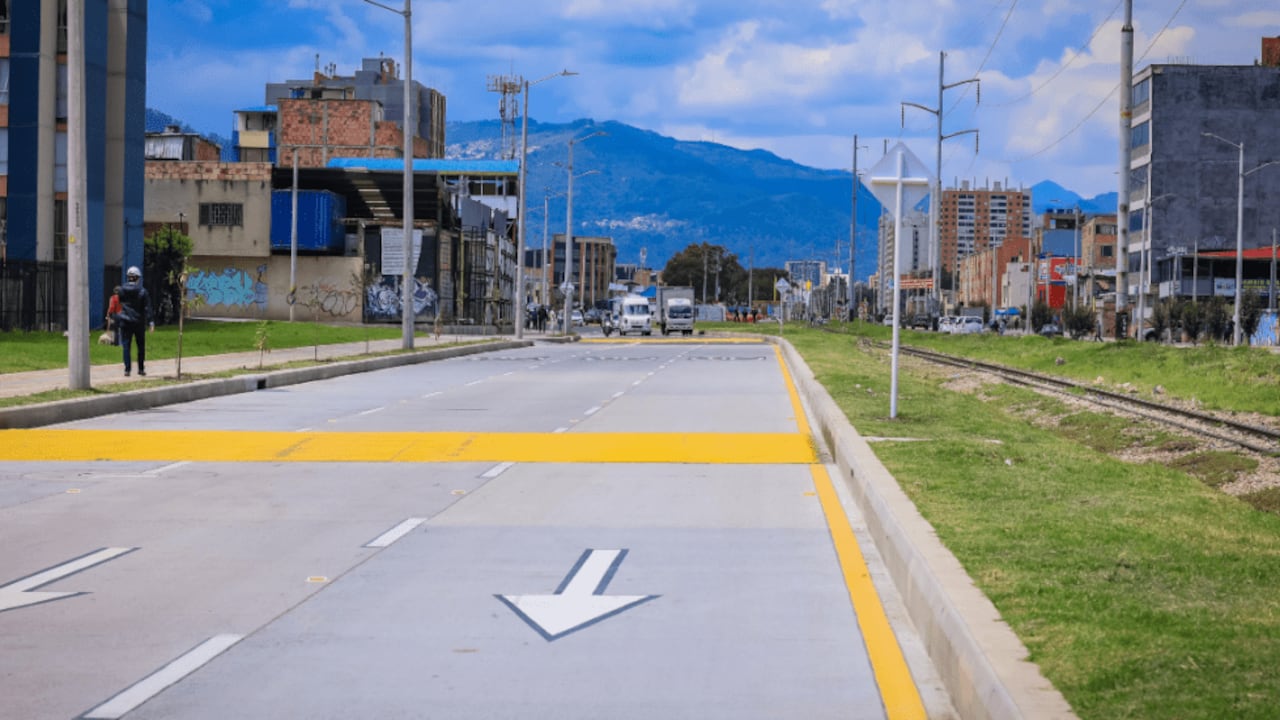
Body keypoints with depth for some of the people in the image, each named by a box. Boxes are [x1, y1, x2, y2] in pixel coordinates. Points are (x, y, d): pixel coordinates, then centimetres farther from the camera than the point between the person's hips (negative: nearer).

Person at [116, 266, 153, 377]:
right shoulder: (142, 291, -8)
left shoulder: (122, 290, -2)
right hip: (139, 322, -1)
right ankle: (141, 369, 14)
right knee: (141, 346, 11)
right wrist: (150, 321, -9)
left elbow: (120, 303, 10)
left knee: (126, 346, 2)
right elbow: (147, 308, -10)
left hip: (125, 322, 1)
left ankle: (127, 369, -6)